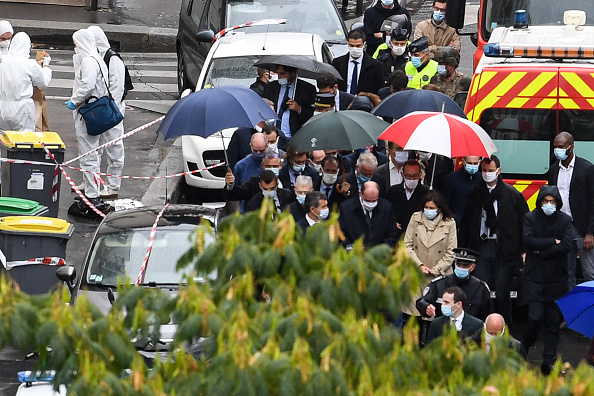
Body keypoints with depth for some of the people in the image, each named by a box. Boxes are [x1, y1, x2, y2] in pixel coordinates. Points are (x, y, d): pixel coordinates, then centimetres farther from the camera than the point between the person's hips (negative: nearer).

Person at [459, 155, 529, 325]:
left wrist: (523, 250, -4)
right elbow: (465, 222, 15)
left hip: (504, 249, -2)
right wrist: (463, 248, 9)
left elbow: (524, 222, 2)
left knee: (502, 294, -1)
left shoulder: (513, 195, -1)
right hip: (481, 246, 2)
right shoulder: (475, 193, 8)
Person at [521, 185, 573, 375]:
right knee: (536, 317, -10)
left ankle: (549, 360, 7)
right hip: (535, 276, -2)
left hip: (557, 278, 2)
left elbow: (567, 246, -7)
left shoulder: (565, 220, 4)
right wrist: (553, 242, -11)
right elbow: (529, 241, -12)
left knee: (553, 320, 2)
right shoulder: (530, 218, 2)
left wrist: (542, 253, -10)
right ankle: (523, 349, 15)